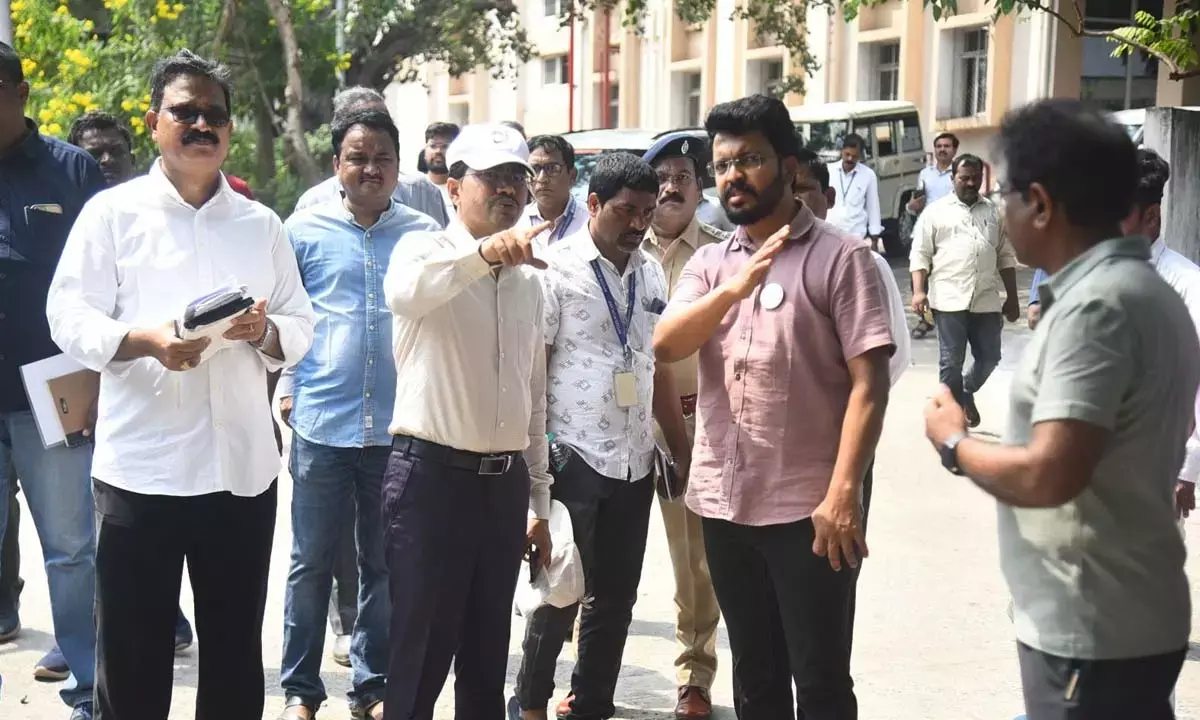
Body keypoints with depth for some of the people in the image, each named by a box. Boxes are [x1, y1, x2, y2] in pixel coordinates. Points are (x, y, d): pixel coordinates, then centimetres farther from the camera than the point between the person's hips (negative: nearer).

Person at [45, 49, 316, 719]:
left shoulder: (261, 223, 12)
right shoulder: (113, 211, 3)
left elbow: (302, 325, 11)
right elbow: (71, 317, -4)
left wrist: (265, 332, -12)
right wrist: (147, 342, -21)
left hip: (243, 465, 3)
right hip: (139, 466, -3)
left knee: (236, 654, 12)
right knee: (131, 654, 5)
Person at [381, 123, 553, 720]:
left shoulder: (528, 279, 13)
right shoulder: (424, 250, -4)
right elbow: (404, 292, -31)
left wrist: (539, 501, 17)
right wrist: (485, 250, -48)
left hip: (505, 482, 6)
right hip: (433, 475, -6)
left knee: (487, 659, 14)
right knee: (420, 658, 0)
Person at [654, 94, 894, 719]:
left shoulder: (840, 257, -6)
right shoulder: (709, 263, 10)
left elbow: (868, 384, -11)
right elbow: (666, 346, -6)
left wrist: (843, 493, -20)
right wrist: (734, 288, -22)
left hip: (808, 507, -5)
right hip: (724, 502, 5)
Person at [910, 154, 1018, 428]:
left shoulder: (994, 212, 13)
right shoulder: (936, 211, 3)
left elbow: (1006, 257, 16)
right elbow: (920, 255, 0)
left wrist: (1012, 297, 12)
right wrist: (918, 291, -11)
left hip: (987, 300, 4)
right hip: (949, 299, -3)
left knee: (989, 358, 9)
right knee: (951, 361, 1)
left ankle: (966, 393, 36)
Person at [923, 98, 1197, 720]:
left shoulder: (1096, 305, -22)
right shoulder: (1143, 289, 9)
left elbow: (1048, 476, -29)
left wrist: (954, 442, -12)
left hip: (1091, 630, -9)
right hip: (1129, 616, 9)